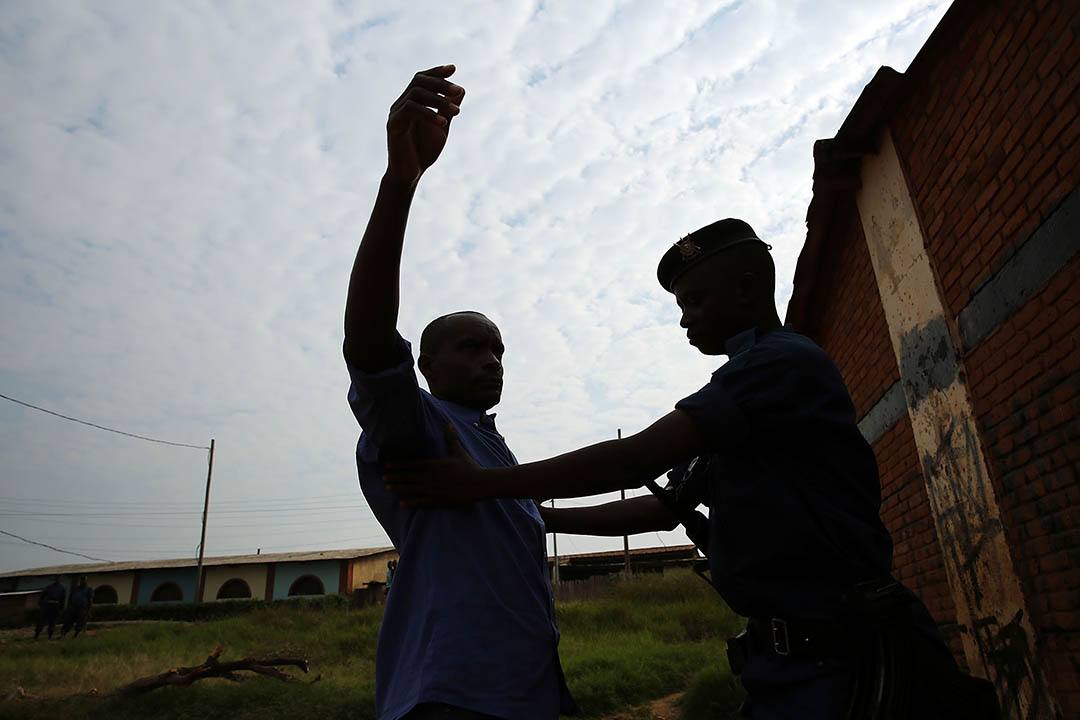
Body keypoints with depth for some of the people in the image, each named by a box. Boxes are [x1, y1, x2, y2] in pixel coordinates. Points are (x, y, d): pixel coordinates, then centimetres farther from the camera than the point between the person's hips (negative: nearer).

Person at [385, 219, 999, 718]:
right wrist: (540, 519, 18)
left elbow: (639, 457, -22)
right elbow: (659, 509, 19)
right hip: (785, 658, 9)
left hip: (835, 660, -9)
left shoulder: (786, 360, -13)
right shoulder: (734, 417, 17)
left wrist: (484, 483, -18)